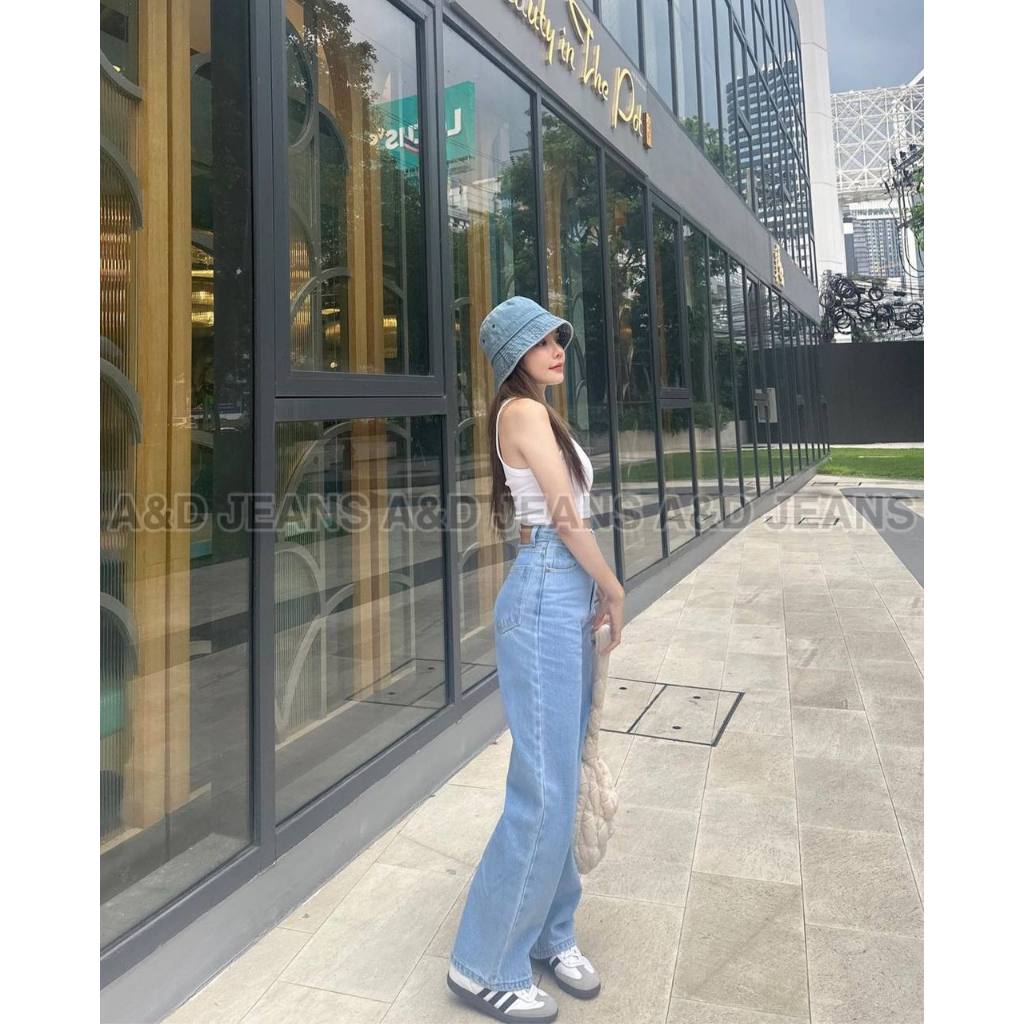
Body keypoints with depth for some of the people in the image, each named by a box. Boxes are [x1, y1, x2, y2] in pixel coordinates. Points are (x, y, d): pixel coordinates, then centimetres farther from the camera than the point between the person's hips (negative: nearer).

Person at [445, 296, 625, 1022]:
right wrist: (616, 590, -1)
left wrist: (598, 594, 13)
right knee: (545, 791, -6)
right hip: (545, 599, -10)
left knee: (561, 782, 14)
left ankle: (551, 934, 28)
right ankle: (484, 963, 10)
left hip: (569, 599, 10)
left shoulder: (542, 415, 20)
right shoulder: (523, 410, -9)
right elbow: (567, 517, -12)